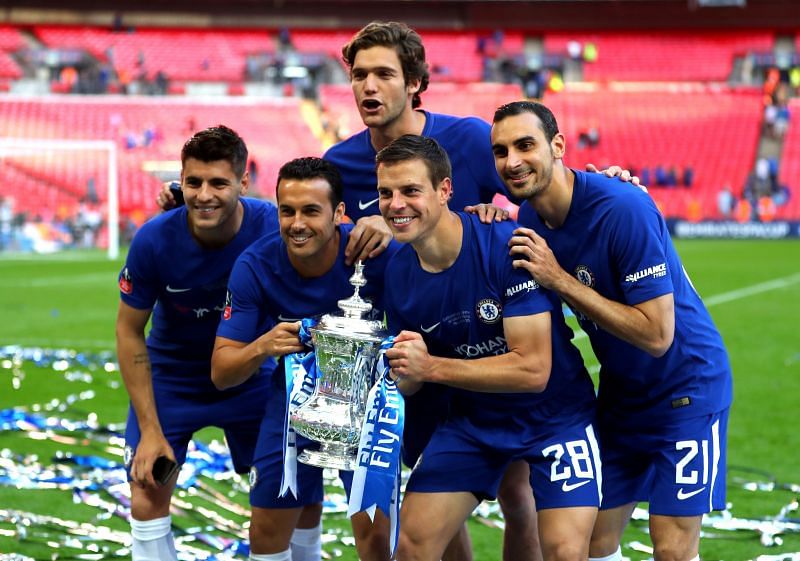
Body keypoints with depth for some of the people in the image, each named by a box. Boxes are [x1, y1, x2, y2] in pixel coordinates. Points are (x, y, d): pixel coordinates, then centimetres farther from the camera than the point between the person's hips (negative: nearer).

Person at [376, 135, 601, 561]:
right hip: (470, 418, 5)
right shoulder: (398, 271, -7)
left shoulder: (509, 246, -25)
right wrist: (400, 373, -20)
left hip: (553, 416, -5)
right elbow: (408, 380, 4)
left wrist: (432, 367, -32)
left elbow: (534, 370, -29)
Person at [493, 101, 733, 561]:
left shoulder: (624, 209, -27)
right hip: (620, 391, 7)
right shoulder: (530, 217, -4)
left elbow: (656, 335, -28)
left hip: (685, 388, -7)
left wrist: (560, 280, -28)